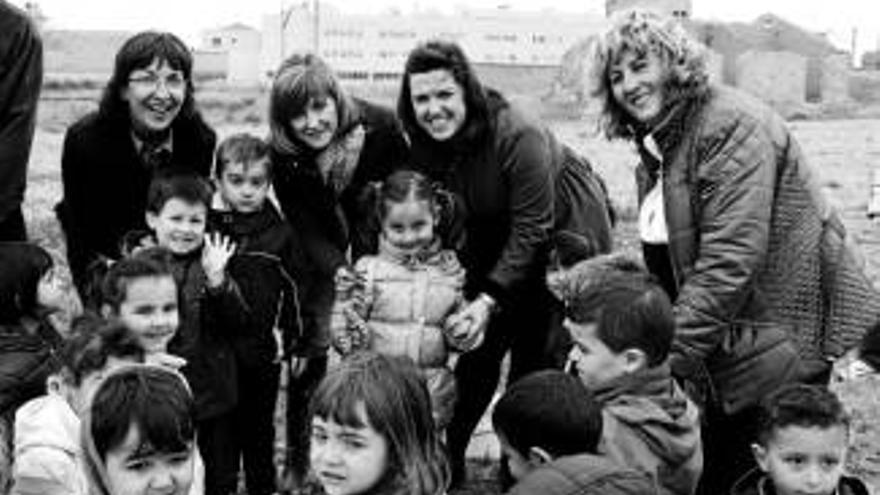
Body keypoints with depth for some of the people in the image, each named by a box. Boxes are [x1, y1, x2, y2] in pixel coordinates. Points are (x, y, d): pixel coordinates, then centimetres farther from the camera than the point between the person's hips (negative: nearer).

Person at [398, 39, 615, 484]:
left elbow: (532, 228, -29)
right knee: (478, 348, 6)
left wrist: (490, 299, -32)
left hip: (565, 225, -5)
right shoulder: (423, 145, -12)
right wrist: (459, 287, -13)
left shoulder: (516, 135, -32)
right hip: (498, 238, 6)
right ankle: (443, 455, 21)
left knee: (540, 353, -5)